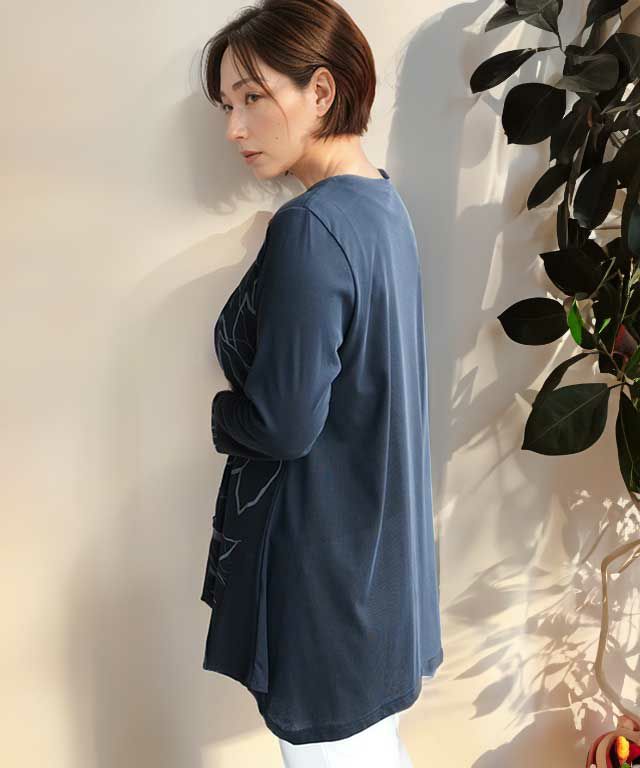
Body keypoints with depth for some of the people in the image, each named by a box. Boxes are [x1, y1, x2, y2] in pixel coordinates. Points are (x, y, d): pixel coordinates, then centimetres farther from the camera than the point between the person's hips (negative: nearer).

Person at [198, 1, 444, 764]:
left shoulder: (311, 228, -22)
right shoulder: (382, 204, 6)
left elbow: (285, 424, -23)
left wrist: (222, 414, -4)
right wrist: (252, 403, 3)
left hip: (323, 561, -9)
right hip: (377, 542, 9)